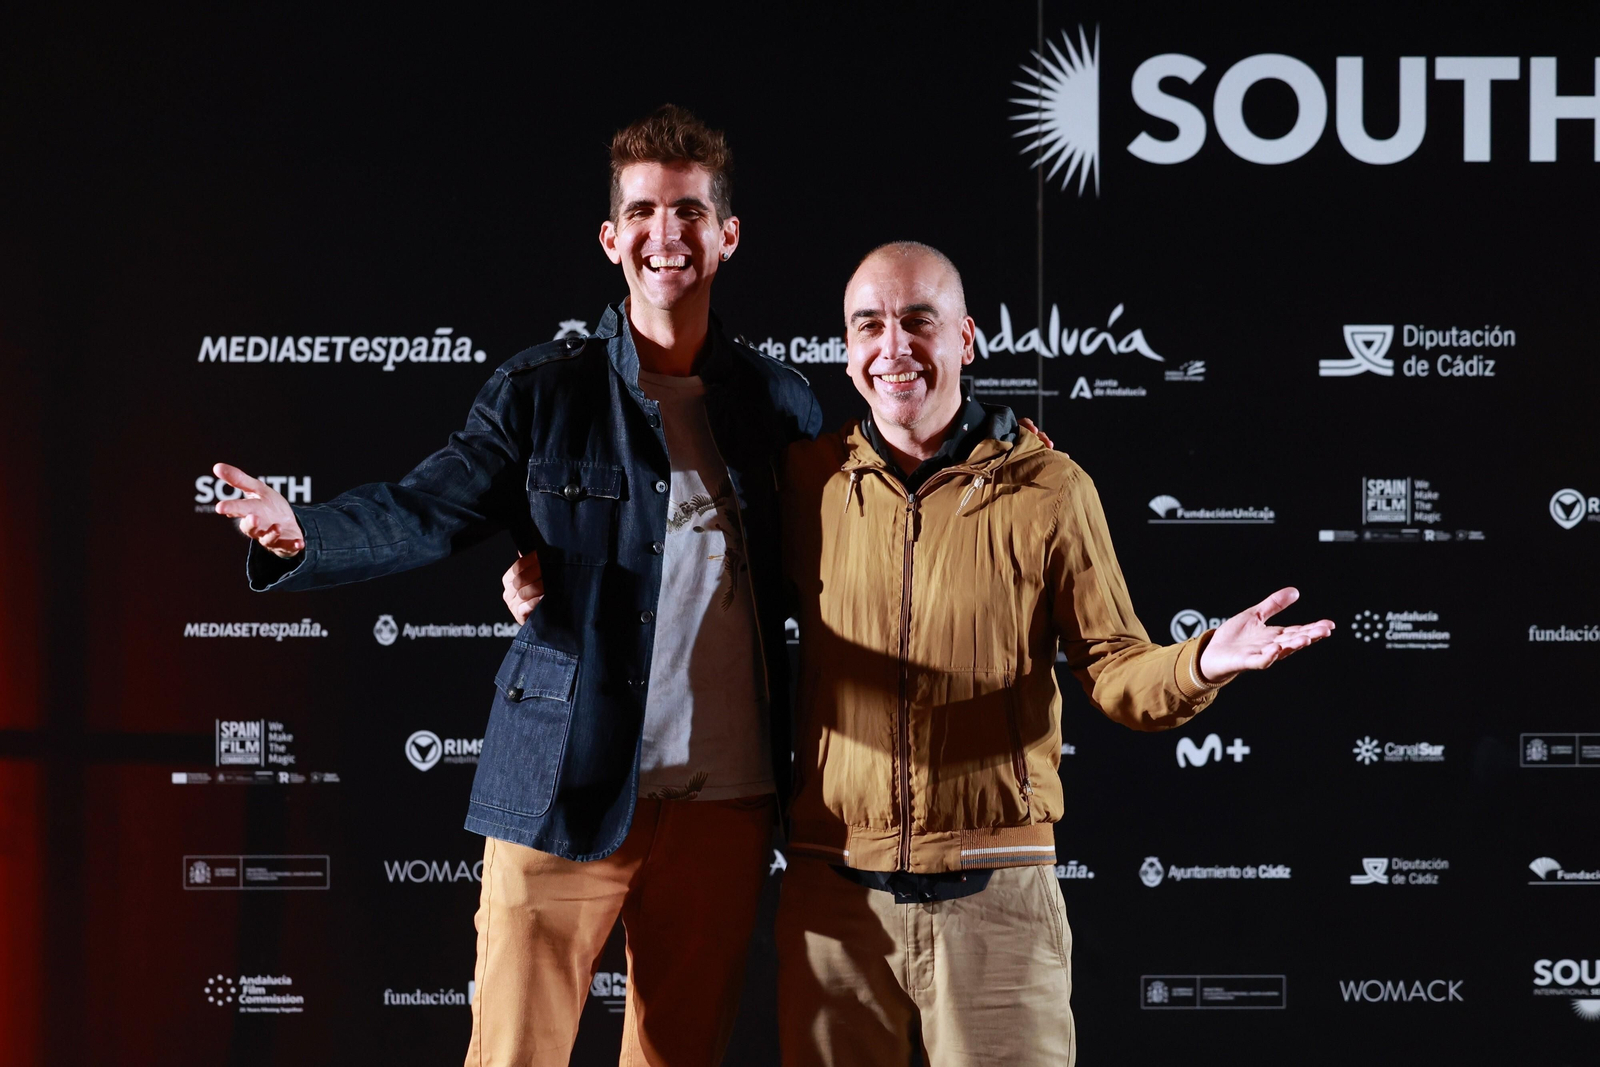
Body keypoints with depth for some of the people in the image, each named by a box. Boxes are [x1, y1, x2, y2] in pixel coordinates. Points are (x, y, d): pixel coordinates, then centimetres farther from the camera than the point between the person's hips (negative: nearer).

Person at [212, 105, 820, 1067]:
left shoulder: (782, 403, 10)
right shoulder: (541, 394, 3)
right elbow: (430, 510, -8)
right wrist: (301, 536, -26)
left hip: (725, 805, 2)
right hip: (567, 790, -2)